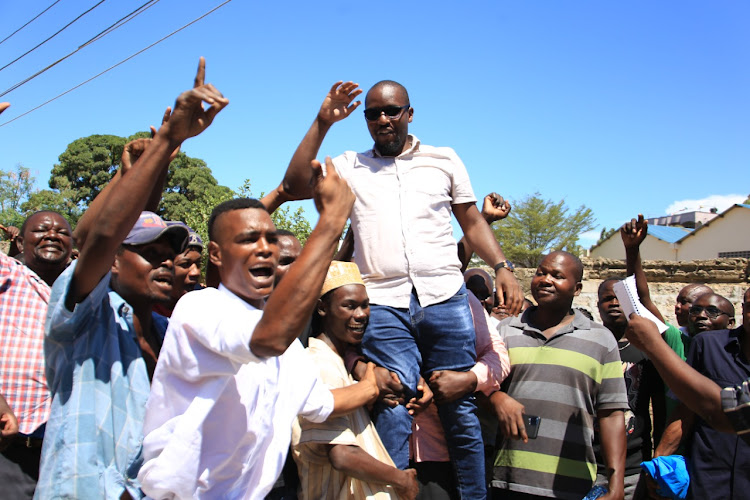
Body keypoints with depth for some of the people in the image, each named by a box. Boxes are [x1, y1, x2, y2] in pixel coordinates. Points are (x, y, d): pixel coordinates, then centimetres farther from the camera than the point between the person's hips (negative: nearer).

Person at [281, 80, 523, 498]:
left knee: (460, 411, 4)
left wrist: (503, 267, 0)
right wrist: (323, 123, -1)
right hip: (384, 304, 0)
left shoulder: (444, 160, 16)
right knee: (392, 412, -8)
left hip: (445, 298, 1)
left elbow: (472, 221, 15)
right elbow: (295, 185, 2)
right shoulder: (350, 166, 15)